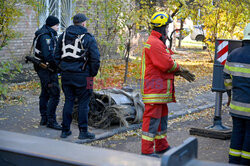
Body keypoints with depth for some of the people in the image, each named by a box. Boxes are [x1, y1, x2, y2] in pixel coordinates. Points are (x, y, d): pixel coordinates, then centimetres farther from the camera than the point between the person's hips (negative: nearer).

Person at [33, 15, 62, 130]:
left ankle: (44, 119, 25)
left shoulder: (48, 34, 13)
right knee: (54, 95, -9)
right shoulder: (46, 36, -19)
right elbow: (48, 55, -27)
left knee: (45, 94, 16)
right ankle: (51, 121, -5)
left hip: (43, 69, 11)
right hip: (47, 69, -11)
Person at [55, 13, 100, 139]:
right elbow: (95, 58, -10)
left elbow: (57, 56, 12)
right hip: (81, 76, -5)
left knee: (68, 101, 13)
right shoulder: (88, 38, -6)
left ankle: (65, 130, 17)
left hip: (66, 75, 5)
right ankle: (83, 131, 8)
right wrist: (92, 73, 2)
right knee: (83, 103, 4)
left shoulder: (63, 36, 10)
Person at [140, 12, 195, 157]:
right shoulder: (154, 44, -17)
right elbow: (166, 64, -22)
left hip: (160, 90, 11)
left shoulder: (158, 43, 19)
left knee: (162, 117, 18)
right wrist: (179, 68, -4)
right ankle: (147, 151, -1)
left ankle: (162, 146, 29)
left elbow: (167, 64, 19)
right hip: (154, 90, -11)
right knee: (152, 119, -7)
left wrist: (181, 72, 8)